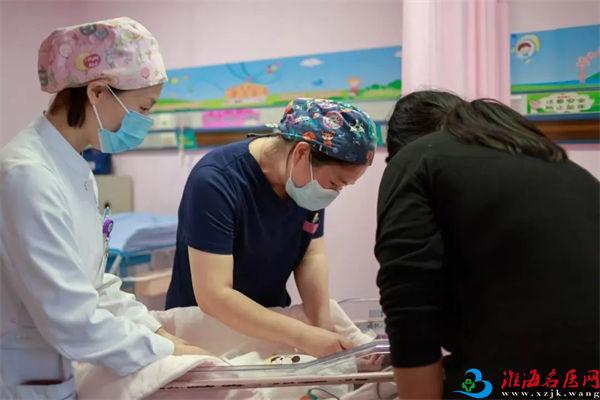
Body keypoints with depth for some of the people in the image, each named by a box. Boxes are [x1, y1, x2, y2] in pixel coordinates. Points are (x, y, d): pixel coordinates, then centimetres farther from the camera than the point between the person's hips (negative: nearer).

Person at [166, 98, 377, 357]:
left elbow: (311, 256, -1)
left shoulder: (312, 177, -5)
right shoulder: (214, 183, -25)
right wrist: (303, 337, -30)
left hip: (271, 325, 4)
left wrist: (324, 328, -15)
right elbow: (213, 296, -27)